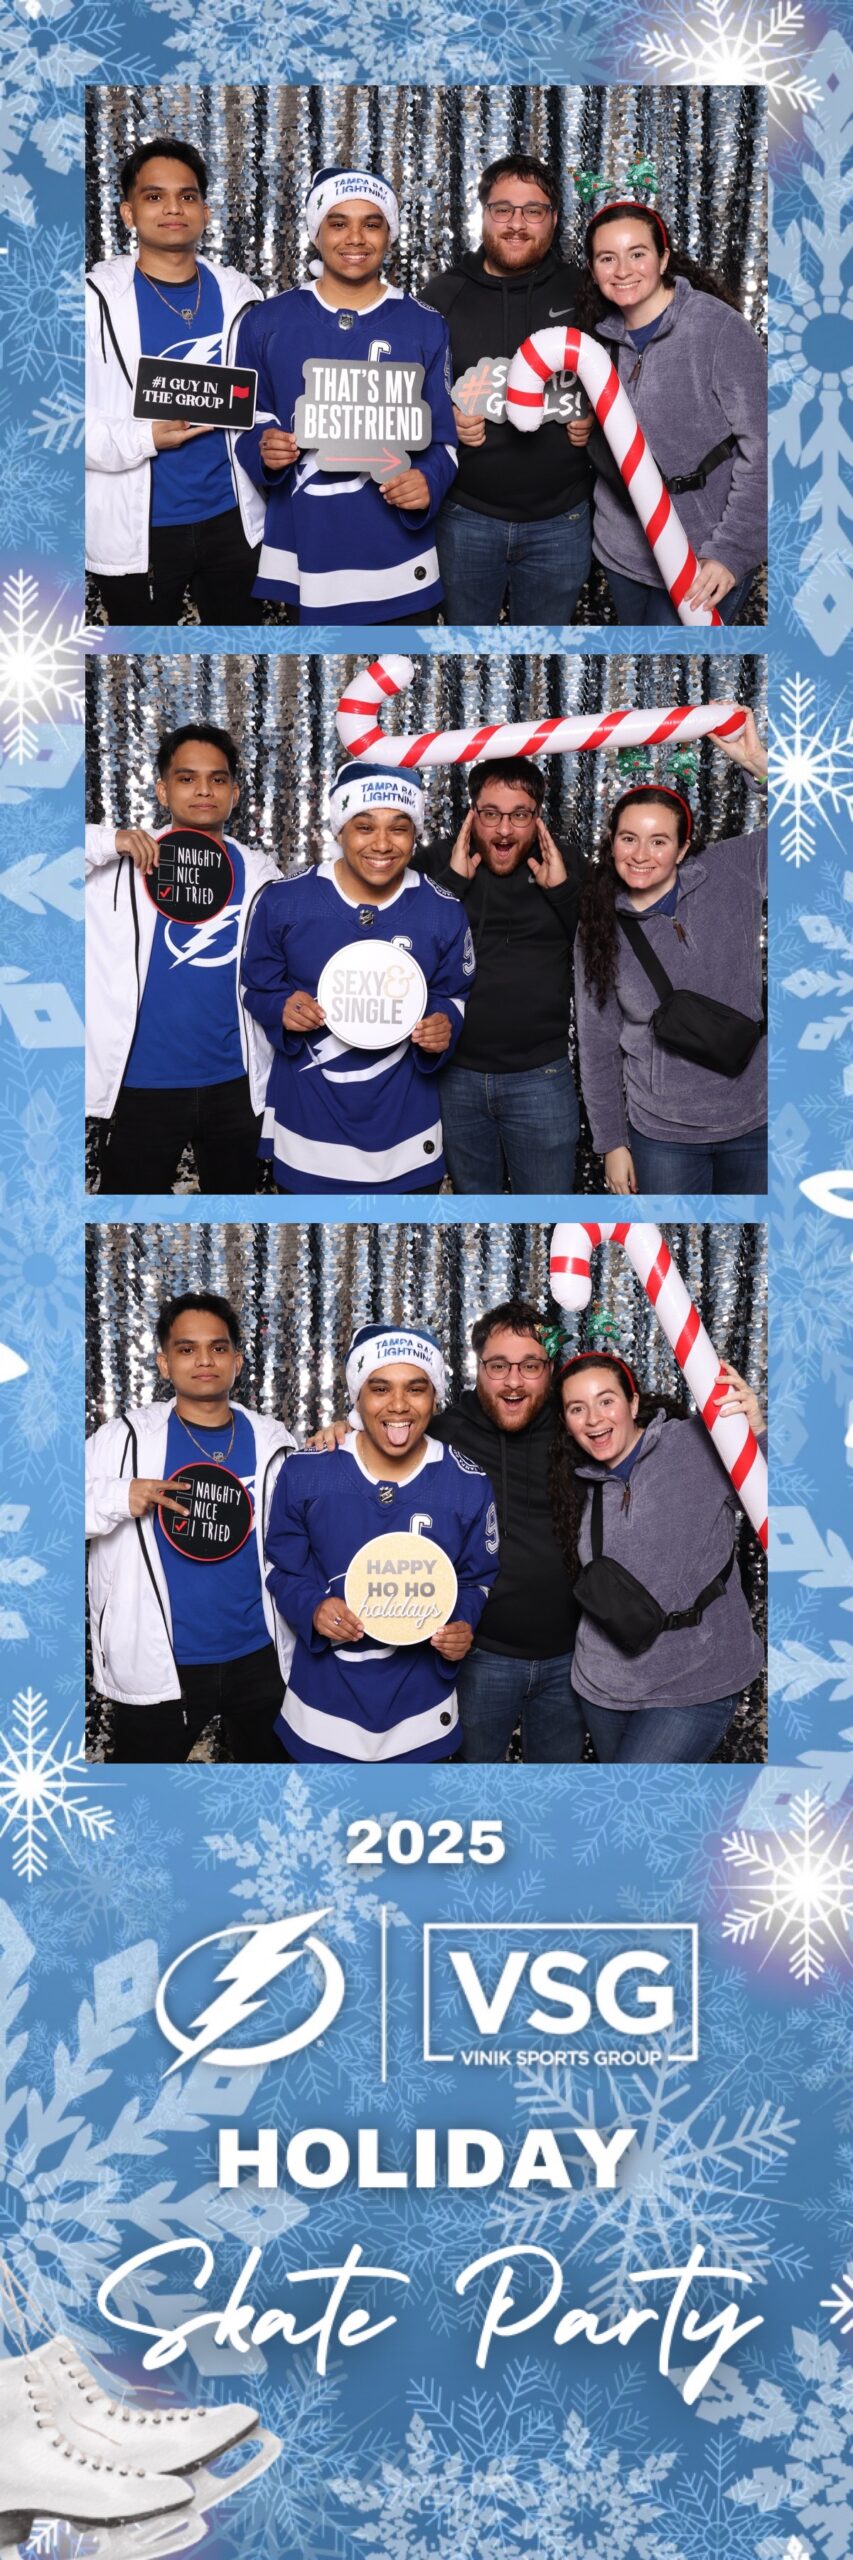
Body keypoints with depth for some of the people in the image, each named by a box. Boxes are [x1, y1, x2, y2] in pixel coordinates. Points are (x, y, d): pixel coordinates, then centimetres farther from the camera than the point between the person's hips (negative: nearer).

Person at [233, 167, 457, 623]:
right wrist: (263, 449, -12)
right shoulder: (266, 323, 5)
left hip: (397, 564, 0)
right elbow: (245, 424, 11)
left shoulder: (425, 328, 3)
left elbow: (443, 438, 4)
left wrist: (429, 481, -17)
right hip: (300, 560, 1)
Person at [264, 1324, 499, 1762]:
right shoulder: (305, 1473, -10)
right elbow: (281, 1569, 1)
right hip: (321, 1708, 0)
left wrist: (462, 1625, -16)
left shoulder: (469, 1485, -7)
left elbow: (476, 1580, 4)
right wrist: (313, 1608, -19)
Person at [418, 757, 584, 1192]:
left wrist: (564, 889, -17)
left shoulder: (565, 862, 0)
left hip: (540, 1075, -1)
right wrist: (451, 879, -17)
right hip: (456, 1075, 1)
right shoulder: (437, 861, 0)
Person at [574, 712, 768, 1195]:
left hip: (755, 1123, 0)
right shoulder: (602, 929, -1)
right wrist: (612, 1142, 2)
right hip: (664, 1136, 0)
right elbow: (598, 1045, 3)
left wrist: (760, 762, -20)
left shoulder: (731, 873, -4)